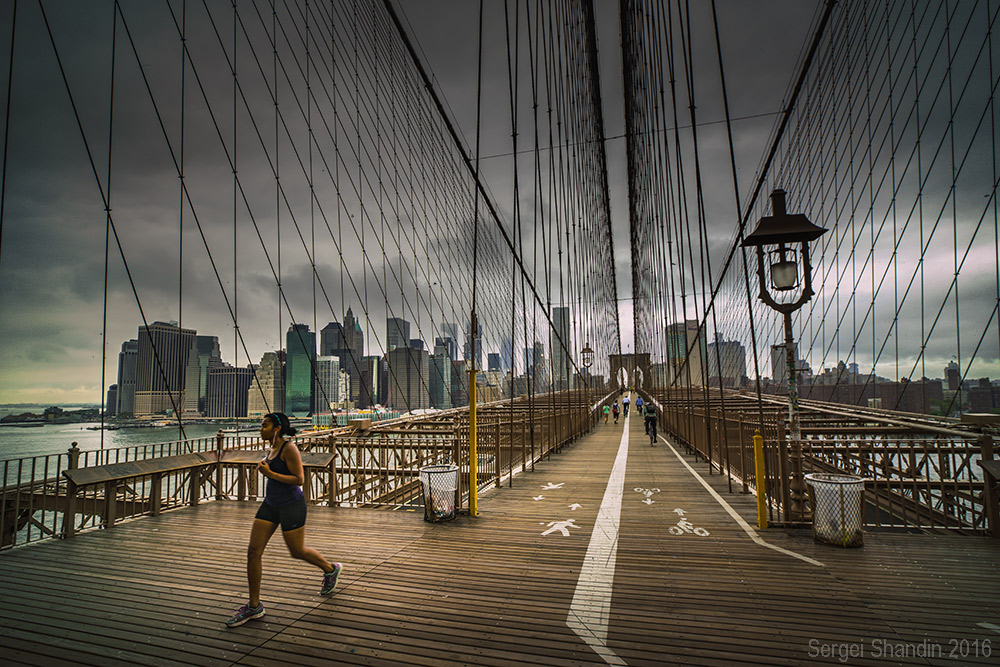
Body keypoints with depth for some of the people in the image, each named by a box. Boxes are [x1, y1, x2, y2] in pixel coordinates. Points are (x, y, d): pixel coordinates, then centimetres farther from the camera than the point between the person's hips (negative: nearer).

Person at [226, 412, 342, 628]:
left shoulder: (289, 448, -18)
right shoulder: (273, 448, 8)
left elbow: (299, 479, -21)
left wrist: (270, 473, -23)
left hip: (291, 506, -8)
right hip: (270, 505, 8)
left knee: (297, 551, 8)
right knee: (253, 552, 1)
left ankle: (331, 569, 34)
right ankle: (254, 606, 12)